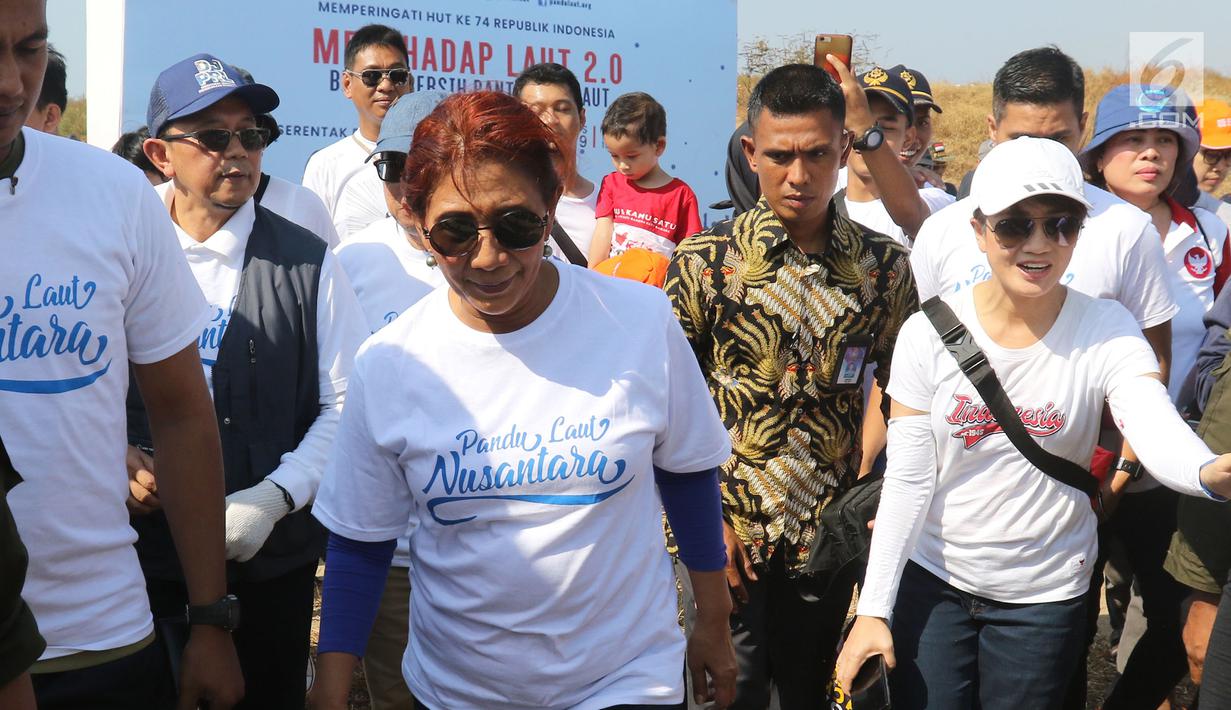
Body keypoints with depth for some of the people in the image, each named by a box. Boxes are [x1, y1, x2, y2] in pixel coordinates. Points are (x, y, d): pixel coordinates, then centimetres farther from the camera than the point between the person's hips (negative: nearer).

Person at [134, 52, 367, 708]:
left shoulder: (308, 264, -2)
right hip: (142, 550, 0)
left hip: (272, 554, 0)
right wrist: (116, 459, -11)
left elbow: (345, 404, -4)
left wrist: (275, 496, -13)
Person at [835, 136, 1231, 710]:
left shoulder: (1106, 333, -11)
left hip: (1046, 595, 0)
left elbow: (1160, 436, -29)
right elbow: (906, 480, -8)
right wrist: (874, 609, -12)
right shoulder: (929, 333, -10)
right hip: (931, 580, 0)